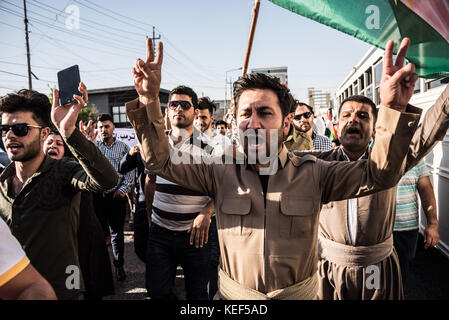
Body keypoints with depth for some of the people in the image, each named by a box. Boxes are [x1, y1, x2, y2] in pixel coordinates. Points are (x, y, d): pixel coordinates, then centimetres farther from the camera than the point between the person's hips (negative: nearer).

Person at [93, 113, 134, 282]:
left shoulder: (123, 147, 7)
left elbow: (130, 171, 4)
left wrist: (123, 189, -5)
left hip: (117, 195, -1)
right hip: (97, 195, 1)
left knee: (117, 233, 6)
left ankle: (119, 266, 19)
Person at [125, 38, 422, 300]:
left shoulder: (313, 174, -10)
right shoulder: (221, 172, -9)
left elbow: (380, 173, -13)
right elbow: (160, 160, -11)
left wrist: (394, 109, -29)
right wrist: (149, 101, -25)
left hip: (299, 294, 0)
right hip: (233, 295, 1)